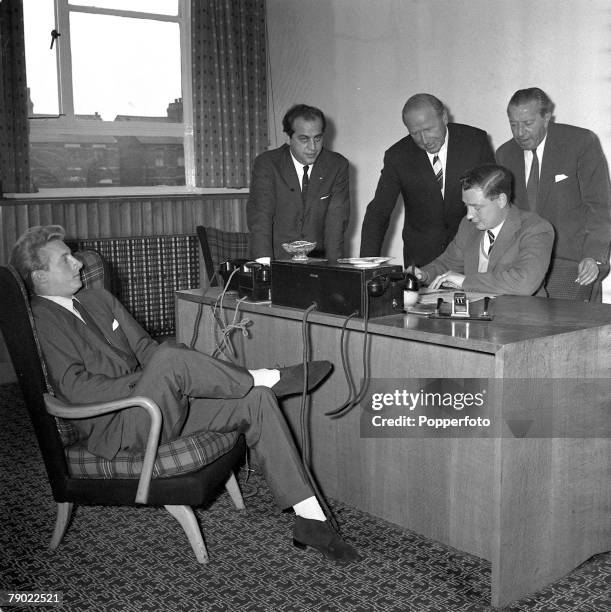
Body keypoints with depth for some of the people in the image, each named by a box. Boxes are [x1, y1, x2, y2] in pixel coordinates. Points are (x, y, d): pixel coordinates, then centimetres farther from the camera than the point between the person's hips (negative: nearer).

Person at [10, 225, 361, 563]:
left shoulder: (99, 300, 18)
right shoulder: (38, 323, -7)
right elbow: (76, 388, -17)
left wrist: (173, 376, -5)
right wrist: (151, 378, -19)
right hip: (115, 429, -8)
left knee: (257, 402, -10)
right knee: (169, 357, -36)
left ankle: (310, 519, -9)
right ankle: (266, 378, -13)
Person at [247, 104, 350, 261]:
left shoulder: (338, 165, 1)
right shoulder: (266, 164, -4)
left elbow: (336, 220, -4)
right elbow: (260, 217, -13)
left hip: (317, 262, 1)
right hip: (277, 261, -1)